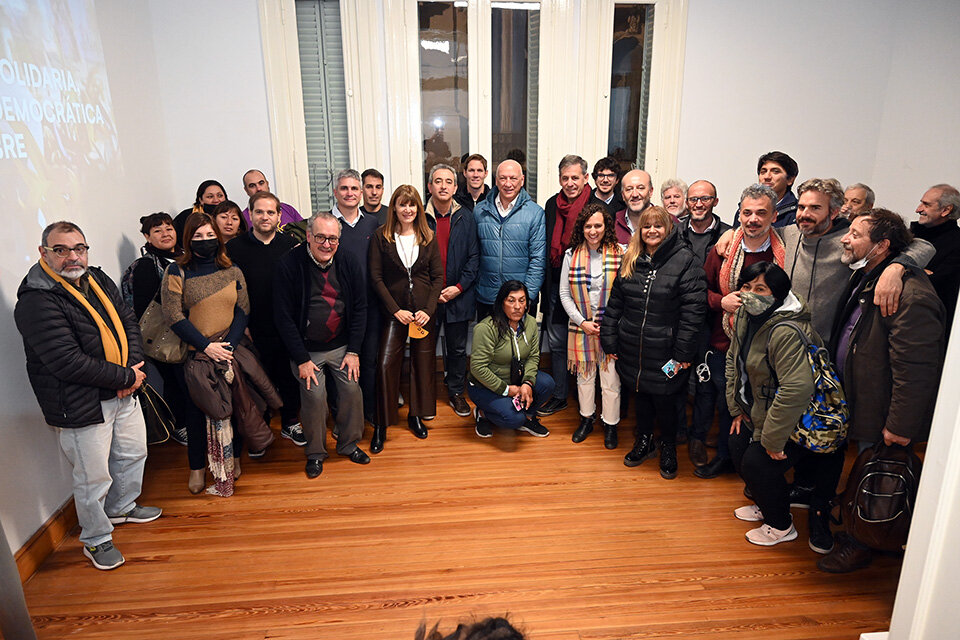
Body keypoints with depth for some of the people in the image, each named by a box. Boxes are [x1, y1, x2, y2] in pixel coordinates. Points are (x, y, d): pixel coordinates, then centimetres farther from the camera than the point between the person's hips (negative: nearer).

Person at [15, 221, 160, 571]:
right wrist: (126, 377, -18)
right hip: (81, 407, -8)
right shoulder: (36, 302, -21)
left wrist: (134, 366, -8)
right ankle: (96, 539, 29)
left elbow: (128, 321, 8)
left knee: (134, 452, 24)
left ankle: (122, 507, 50)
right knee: (94, 477, 5)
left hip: (123, 394, 8)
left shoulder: (98, 280, 5)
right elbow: (69, 362, -26)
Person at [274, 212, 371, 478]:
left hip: (341, 345, 3)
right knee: (314, 396, -7)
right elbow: (283, 317, -11)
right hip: (306, 349, -3)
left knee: (352, 390, 0)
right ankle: (315, 452, 17)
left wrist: (354, 351, -3)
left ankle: (349, 444, 24)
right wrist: (302, 359, -12)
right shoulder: (289, 264, -13)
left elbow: (359, 307, 2)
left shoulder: (348, 262, -4)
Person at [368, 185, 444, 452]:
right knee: (385, 364, -10)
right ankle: (381, 424, 3)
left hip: (425, 312, 2)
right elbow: (376, 277, -2)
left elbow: (438, 276, 4)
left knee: (423, 362, 8)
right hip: (394, 312, -2)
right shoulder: (381, 237, 1)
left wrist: (428, 309, -8)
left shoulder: (428, 238, 6)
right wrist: (396, 310, -10)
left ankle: (416, 415, 27)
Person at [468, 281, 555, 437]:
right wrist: (506, 389, -21)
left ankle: (527, 417, 7)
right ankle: (482, 414, 7)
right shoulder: (486, 328, -24)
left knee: (546, 383, -18)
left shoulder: (531, 323, -4)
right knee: (514, 418, -24)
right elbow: (478, 368, -25)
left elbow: (533, 357, -2)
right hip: (485, 386, -6)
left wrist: (528, 383, -20)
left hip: (516, 380, 6)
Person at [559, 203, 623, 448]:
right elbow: (565, 294, 2)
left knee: (611, 378, 3)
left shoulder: (619, 254, -6)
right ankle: (587, 418, 33)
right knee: (584, 374, 14)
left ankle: (610, 424, 23)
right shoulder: (571, 255, 1)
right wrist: (582, 322, -6)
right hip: (581, 326, 2)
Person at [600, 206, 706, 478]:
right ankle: (644, 441, 40)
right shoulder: (630, 261, 7)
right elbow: (614, 303, 10)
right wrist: (610, 341, 6)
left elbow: (693, 309, -12)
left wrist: (683, 352, -15)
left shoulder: (685, 261, -8)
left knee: (664, 399, 8)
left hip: (664, 351, -4)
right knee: (641, 394, 18)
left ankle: (668, 448, 33)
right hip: (633, 349, 4)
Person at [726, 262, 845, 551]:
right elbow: (734, 361, 11)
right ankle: (765, 506, 35)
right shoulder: (745, 316, -1)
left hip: (798, 423, -9)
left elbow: (796, 390, -38)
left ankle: (781, 526, 16)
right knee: (736, 446, 8)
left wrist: (773, 440, -28)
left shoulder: (787, 332, -32)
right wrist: (738, 409, 9)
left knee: (755, 464, -11)